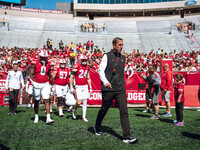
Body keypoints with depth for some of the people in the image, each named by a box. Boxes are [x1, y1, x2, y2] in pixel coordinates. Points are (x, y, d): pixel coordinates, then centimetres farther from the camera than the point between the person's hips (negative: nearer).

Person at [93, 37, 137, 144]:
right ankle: (97, 127, 37)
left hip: (120, 89, 4)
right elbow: (101, 70, -10)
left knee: (124, 111, -6)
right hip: (108, 89, -4)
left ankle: (126, 136, -4)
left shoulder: (123, 58, 15)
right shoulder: (107, 56, -2)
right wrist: (105, 81, -25)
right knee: (104, 110, 11)